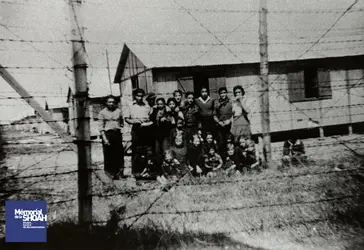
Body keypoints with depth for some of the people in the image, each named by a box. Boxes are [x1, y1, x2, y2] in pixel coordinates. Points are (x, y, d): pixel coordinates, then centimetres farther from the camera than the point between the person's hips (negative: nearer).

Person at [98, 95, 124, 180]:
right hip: (107, 134, -3)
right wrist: (104, 138, -10)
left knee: (119, 154, 2)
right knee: (108, 155, 0)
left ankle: (119, 172, 14)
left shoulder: (118, 111, 11)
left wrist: (118, 127, 2)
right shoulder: (102, 112, 3)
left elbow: (122, 123, 21)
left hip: (117, 134, 3)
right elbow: (101, 127, -1)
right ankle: (109, 173, 10)